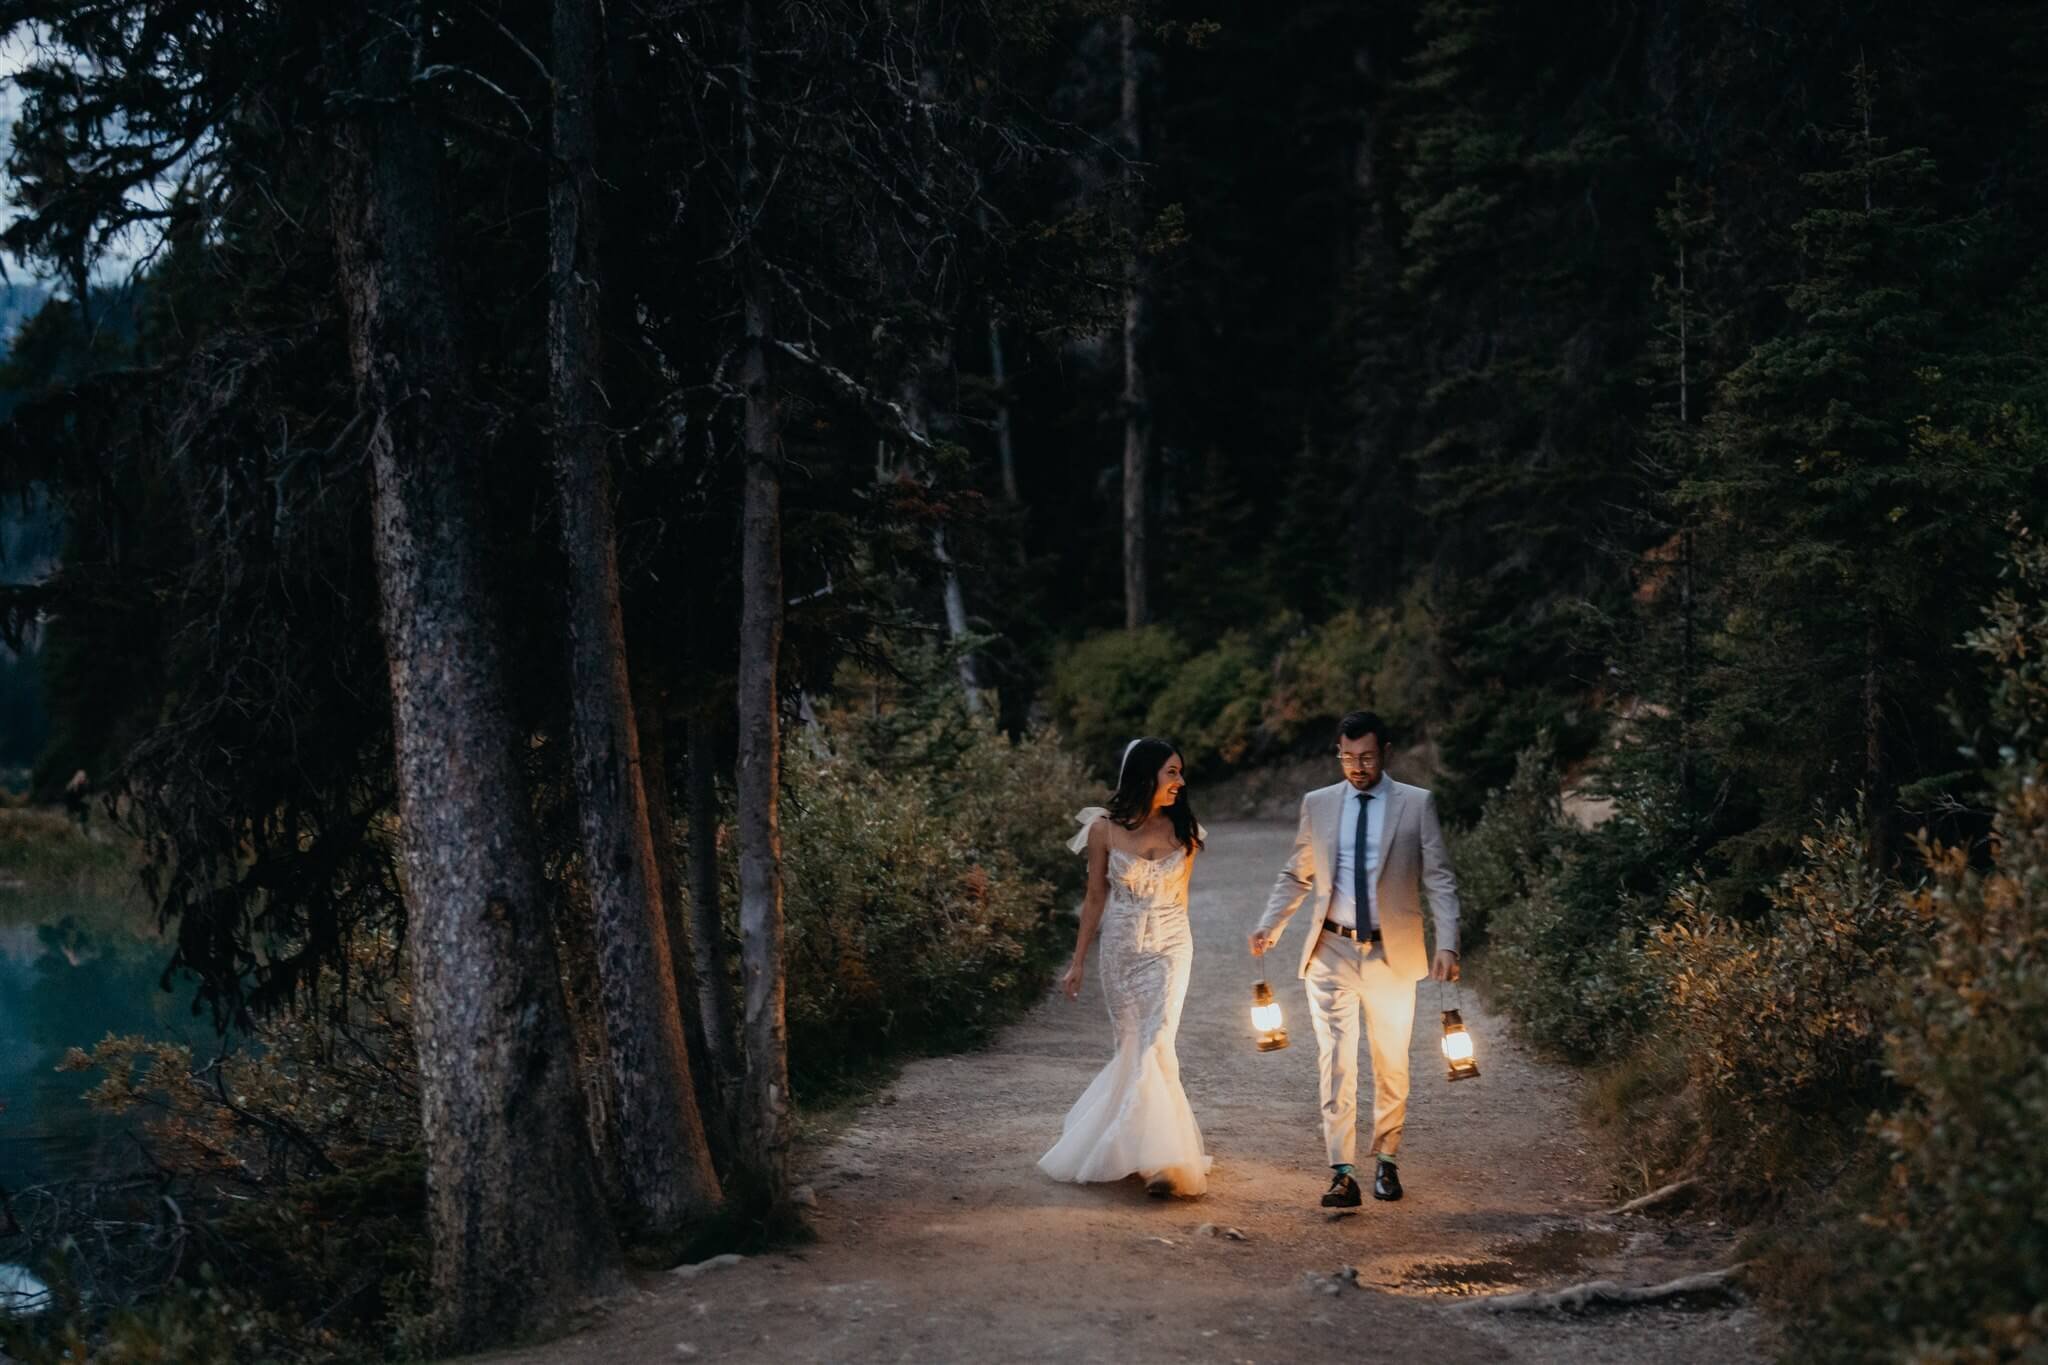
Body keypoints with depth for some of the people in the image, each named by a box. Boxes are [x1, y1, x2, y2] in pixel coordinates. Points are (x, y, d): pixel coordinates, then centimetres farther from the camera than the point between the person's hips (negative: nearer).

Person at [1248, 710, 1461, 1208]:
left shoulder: (1417, 804, -1)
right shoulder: (1317, 805, 5)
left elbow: (1440, 880, -2)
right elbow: (1295, 877, 11)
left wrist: (1447, 945, -15)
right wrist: (1269, 926, -4)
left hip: (1392, 955, 0)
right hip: (1332, 952, 1)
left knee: (1391, 1064, 11)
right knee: (1335, 1062, -8)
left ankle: (1385, 1159, 28)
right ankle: (1343, 1174, -11)